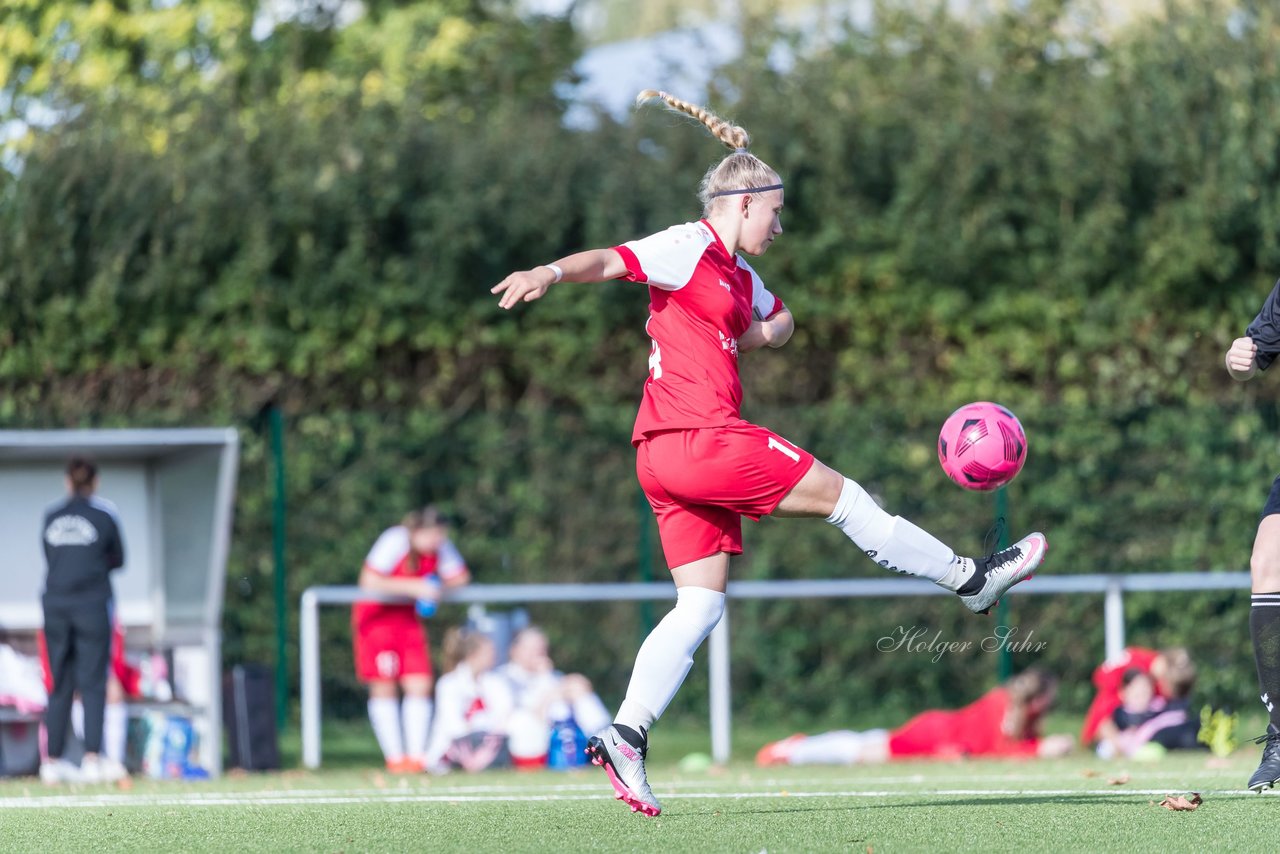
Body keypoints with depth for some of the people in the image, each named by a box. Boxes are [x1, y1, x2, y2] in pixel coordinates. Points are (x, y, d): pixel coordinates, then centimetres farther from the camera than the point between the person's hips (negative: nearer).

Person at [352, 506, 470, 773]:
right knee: (384, 689, -4)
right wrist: (414, 586, -31)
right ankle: (395, 758, 0)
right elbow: (370, 582, -28)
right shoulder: (395, 541, -23)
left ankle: (417, 755, -1)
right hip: (376, 617, -5)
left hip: (406, 617, 5)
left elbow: (459, 577, 5)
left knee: (420, 686, -5)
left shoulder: (441, 547, -6)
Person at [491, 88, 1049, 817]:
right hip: (698, 437, -10)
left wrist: (759, 333, 15)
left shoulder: (742, 277, 23)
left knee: (701, 605, 3)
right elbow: (611, 261, -19)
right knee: (844, 496, 0)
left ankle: (626, 737, -5)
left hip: (675, 456, 10)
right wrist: (551, 273, -39)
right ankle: (972, 579, 13)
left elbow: (778, 320, 41)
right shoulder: (689, 248, -5)